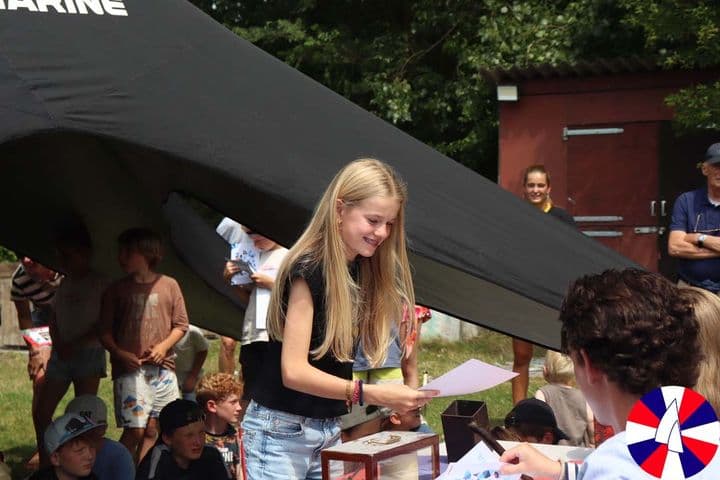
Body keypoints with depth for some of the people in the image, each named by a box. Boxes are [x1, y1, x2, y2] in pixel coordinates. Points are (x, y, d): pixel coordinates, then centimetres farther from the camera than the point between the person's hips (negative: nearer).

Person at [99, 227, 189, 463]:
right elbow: (105, 332, 5)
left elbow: (181, 325, 10)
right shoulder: (116, 290, 6)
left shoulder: (169, 285, 7)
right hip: (129, 368, -2)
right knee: (134, 430, -9)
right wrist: (119, 353, -11)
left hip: (162, 367, 2)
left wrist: (164, 346, -6)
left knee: (152, 430, 4)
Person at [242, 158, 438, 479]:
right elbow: (293, 371, -24)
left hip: (331, 431, 7)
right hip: (281, 431, -7)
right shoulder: (308, 268, -17)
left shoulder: (366, 272, 5)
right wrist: (374, 395, -32)